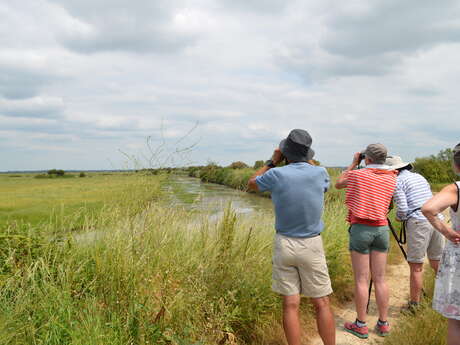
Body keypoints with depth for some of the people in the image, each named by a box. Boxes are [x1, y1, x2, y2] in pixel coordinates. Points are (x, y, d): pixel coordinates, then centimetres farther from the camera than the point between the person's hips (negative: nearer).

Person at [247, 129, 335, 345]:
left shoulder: (277, 174, -10)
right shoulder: (319, 173, -6)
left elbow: (251, 184, 10)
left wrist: (273, 161, 14)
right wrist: (308, 161, 21)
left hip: (284, 244, 0)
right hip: (312, 245, 0)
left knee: (290, 305, 7)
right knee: (322, 304, 11)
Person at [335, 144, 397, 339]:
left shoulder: (358, 174, -7)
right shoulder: (391, 179, 4)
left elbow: (338, 184, 10)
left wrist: (354, 164, 15)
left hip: (360, 228, -4)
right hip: (382, 229, 4)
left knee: (361, 279, 2)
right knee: (380, 279, 11)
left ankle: (361, 325, 11)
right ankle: (383, 324, 19)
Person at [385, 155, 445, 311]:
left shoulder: (397, 181, -3)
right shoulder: (420, 177, 20)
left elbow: (402, 209, -10)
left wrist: (399, 217, 10)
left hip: (418, 222, -7)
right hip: (437, 220, 8)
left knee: (416, 267, 1)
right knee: (437, 264, 15)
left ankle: (414, 305, 8)